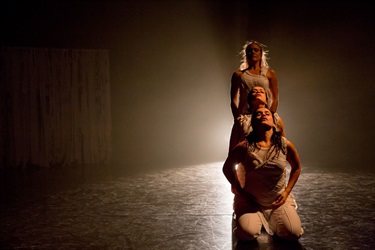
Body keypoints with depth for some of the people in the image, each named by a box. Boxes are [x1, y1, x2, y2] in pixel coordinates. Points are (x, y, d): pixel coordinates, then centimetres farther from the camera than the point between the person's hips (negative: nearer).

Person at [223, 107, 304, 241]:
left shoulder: (285, 145, -9)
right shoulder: (245, 147, -14)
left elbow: (296, 167, 9)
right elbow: (227, 167, 1)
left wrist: (287, 192, 2)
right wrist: (240, 192, -4)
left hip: (278, 200, 2)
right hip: (251, 201, -1)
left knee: (294, 234, -15)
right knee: (247, 234, -22)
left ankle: (273, 219, 20)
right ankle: (258, 218, 15)